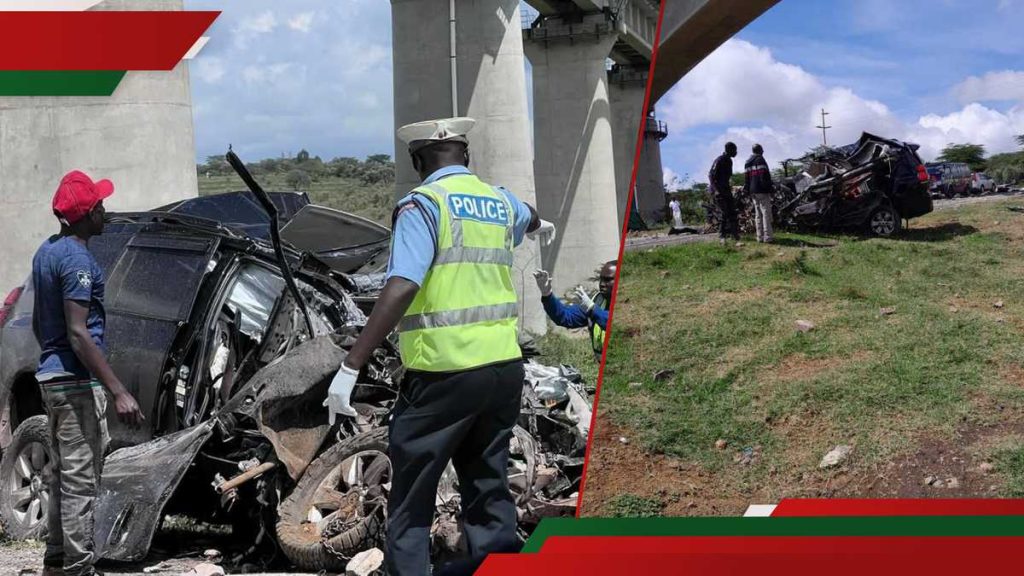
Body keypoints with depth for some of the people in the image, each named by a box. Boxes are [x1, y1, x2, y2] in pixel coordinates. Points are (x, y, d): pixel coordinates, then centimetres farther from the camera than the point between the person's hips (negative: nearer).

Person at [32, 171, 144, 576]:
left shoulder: (46, 251, 12)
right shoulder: (76, 259, -18)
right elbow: (78, 335, -23)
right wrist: (119, 392, -26)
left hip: (52, 376, 10)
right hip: (76, 382, -10)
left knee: (63, 474, 17)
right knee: (80, 479, -5)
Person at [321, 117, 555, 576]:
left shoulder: (423, 204, -7)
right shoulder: (501, 202, 14)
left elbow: (401, 289, -21)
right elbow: (526, 218, 40)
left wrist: (350, 367, -22)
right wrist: (540, 225, 65)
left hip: (444, 373, -6)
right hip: (505, 367, 7)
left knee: (411, 498, 3)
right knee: (489, 489, 17)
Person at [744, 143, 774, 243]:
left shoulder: (747, 163, 17)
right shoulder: (760, 160, -9)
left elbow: (746, 178, 17)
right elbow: (764, 176, -15)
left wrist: (748, 190, 19)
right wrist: (769, 188, -13)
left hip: (753, 192, 8)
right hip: (762, 191, -8)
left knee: (758, 214, 10)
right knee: (766, 213, -7)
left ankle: (760, 237, 9)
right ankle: (767, 237, -12)